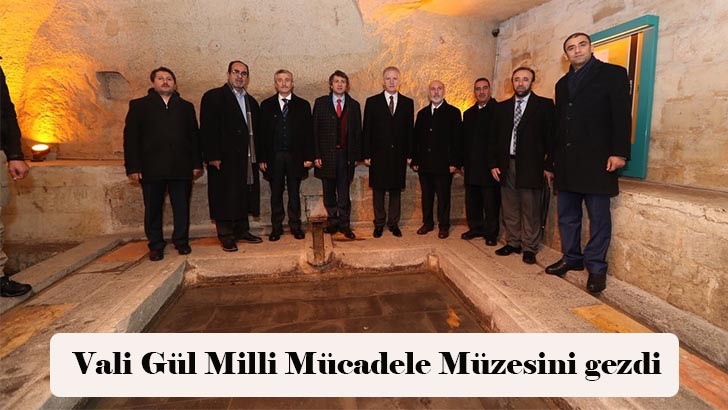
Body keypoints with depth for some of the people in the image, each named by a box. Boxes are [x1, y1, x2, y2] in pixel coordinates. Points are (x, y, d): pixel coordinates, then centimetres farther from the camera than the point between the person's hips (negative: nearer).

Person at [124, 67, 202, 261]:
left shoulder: (186, 106, 15)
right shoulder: (139, 105, 10)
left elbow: (194, 136, 11)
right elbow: (130, 138, 4)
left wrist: (197, 163, 3)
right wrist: (132, 167, -5)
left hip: (181, 167, 1)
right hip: (151, 168, -1)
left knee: (182, 207, 3)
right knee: (153, 209, 5)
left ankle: (181, 241, 18)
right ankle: (155, 245, 17)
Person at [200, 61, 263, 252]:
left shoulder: (251, 101, 17)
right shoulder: (213, 97, -2)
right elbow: (207, 128, -9)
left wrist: (258, 157, 11)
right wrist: (213, 156, -16)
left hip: (247, 160, 6)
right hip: (224, 159, -6)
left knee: (243, 197, 11)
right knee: (225, 198, -1)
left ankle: (242, 231, 21)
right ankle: (226, 236, 8)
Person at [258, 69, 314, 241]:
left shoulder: (303, 105, 6)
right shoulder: (266, 105, 7)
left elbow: (309, 132, 3)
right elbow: (262, 133, 4)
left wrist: (308, 156, -4)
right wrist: (262, 158, -2)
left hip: (295, 157, 0)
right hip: (274, 157, 1)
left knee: (294, 193, 7)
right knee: (276, 194, 7)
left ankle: (295, 226, 17)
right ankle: (276, 227, 17)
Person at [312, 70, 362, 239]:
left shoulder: (354, 105, 8)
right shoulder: (320, 103, 5)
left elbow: (357, 132, 8)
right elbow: (315, 130, 1)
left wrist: (356, 155, 1)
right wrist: (316, 155, -6)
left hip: (346, 155, 0)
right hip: (326, 154, 0)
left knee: (344, 193, 3)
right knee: (329, 192, 8)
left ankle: (344, 224, 13)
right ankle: (333, 222, 22)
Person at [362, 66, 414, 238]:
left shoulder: (407, 103, 8)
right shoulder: (372, 102, 3)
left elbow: (409, 130, 7)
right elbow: (367, 130, 1)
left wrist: (409, 154, 2)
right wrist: (366, 154, -5)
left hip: (399, 155, 2)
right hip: (378, 155, -1)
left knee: (396, 190, 8)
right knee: (378, 190, 5)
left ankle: (394, 223, 19)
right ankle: (379, 224, 17)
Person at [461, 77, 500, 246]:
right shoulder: (468, 113, 16)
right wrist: (463, 162, 9)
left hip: (490, 165, -6)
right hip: (472, 166, 6)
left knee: (491, 202, 1)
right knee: (472, 200, 12)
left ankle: (491, 233, 12)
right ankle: (475, 228, 25)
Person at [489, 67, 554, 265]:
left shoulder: (544, 105, 3)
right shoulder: (502, 107, 13)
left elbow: (550, 137, -1)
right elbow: (494, 138, 13)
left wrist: (548, 166, -7)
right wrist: (493, 164, 5)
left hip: (530, 165, -3)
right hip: (506, 165, 4)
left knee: (531, 210, 0)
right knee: (509, 209, 9)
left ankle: (529, 248, 10)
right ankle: (512, 243, 20)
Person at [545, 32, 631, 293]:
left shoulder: (613, 74, 2)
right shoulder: (563, 83, 18)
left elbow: (622, 116, -6)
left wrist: (619, 153, -15)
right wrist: (553, 159, 13)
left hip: (596, 160, -5)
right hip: (566, 161, 6)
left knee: (598, 216, 0)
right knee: (567, 215, 10)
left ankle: (596, 267, 9)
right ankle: (571, 258, 23)